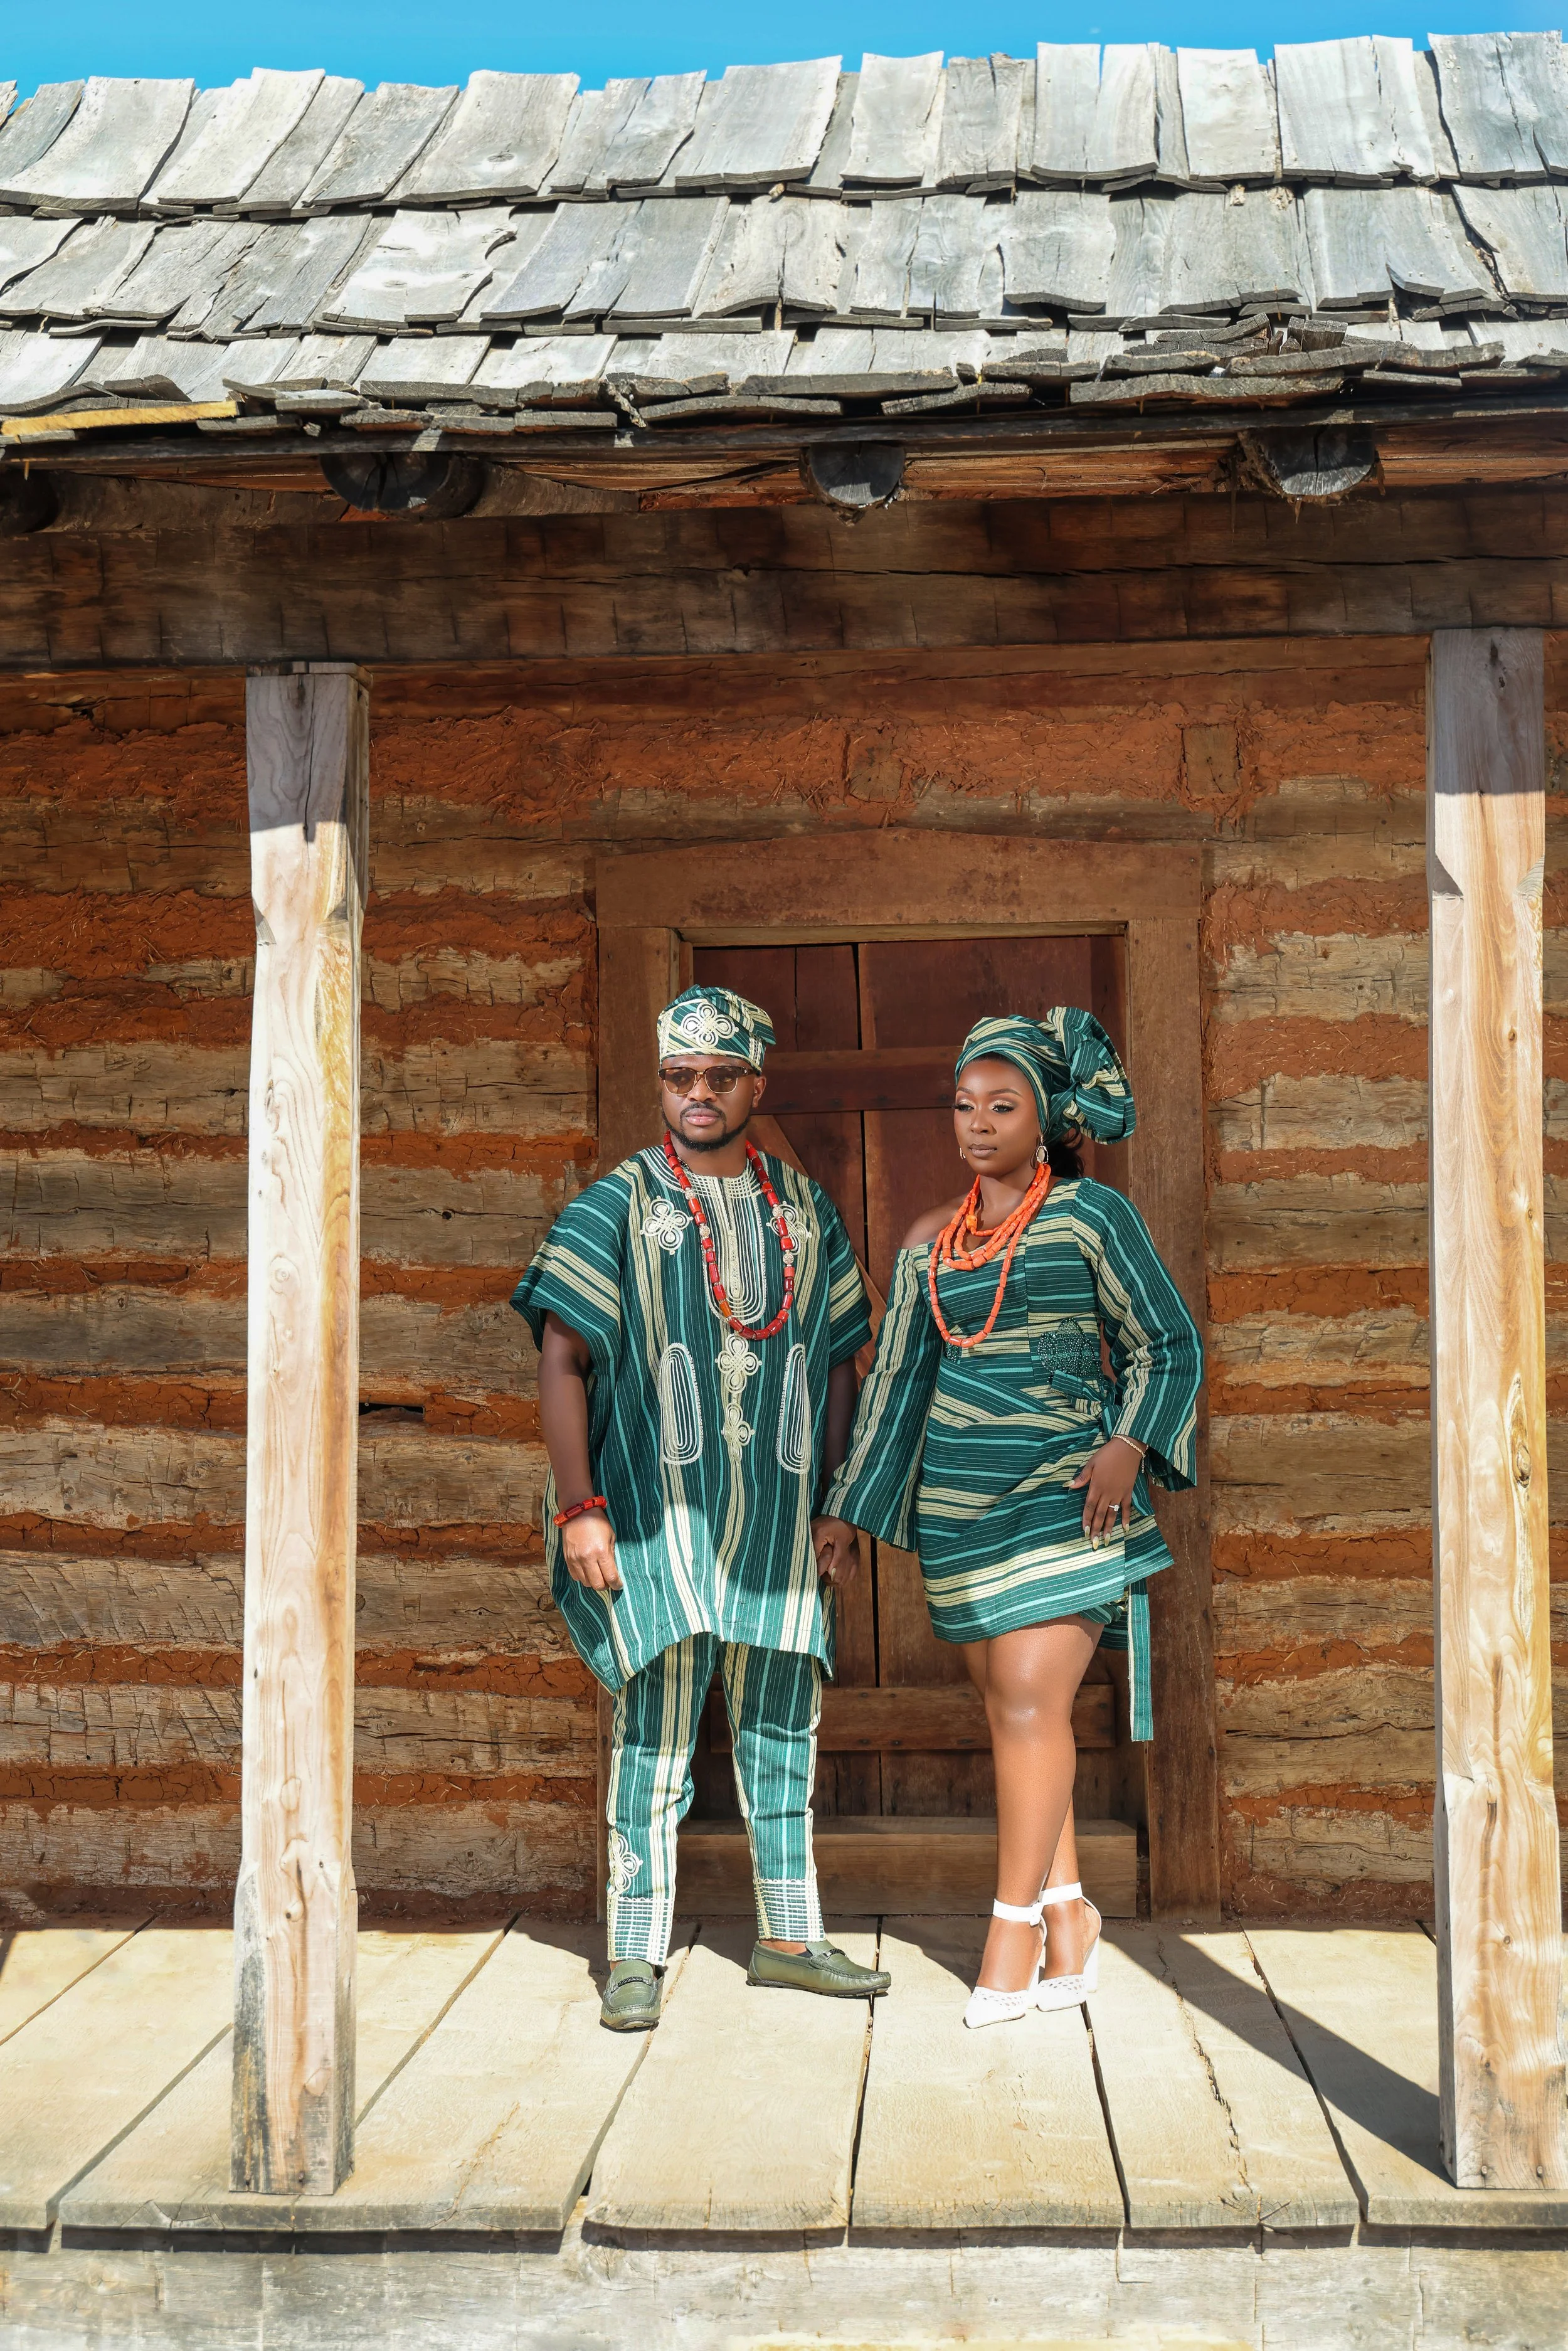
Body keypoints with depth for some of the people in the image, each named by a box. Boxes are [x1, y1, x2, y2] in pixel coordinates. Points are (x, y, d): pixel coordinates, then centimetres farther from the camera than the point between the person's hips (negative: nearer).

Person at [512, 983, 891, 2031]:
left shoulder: (806, 1209, 10)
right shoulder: (618, 1205, -1)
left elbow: (840, 1364, 14)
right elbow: (562, 1360, -5)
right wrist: (579, 1508, -13)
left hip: (782, 1513, 4)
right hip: (660, 1509, -4)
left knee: (783, 1728, 12)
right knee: (655, 1731, -2)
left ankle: (789, 1938, 24)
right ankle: (636, 1957, 9)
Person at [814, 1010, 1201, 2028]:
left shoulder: (1093, 1214, -1)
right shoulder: (929, 1241, 11)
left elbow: (1171, 1346, 1)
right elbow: (896, 1375, 17)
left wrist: (1126, 1447, -15)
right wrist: (850, 1509, 16)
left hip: (1067, 1495, -5)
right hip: (960, 1505, 5)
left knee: (1030, 1696, -12)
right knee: (1010, 1707, 6)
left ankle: (1015, 1926, -2)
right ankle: (1070, 1924, 17)